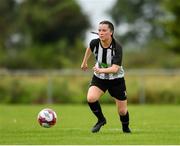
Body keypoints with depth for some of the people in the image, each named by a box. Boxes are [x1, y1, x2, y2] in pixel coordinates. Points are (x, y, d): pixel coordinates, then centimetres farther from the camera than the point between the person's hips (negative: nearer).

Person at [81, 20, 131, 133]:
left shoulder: (117, 47, -28)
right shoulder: (95, 43, -16)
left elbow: (115, 68, -35)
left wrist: (101, 70, -52)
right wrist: (84, 62, 24)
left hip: (116, 79, -2)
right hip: (99, 78, 2)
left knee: (122, 111, 4)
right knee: (91, 98, -25)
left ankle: (126, 128, 38)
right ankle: (101, 120, 2)